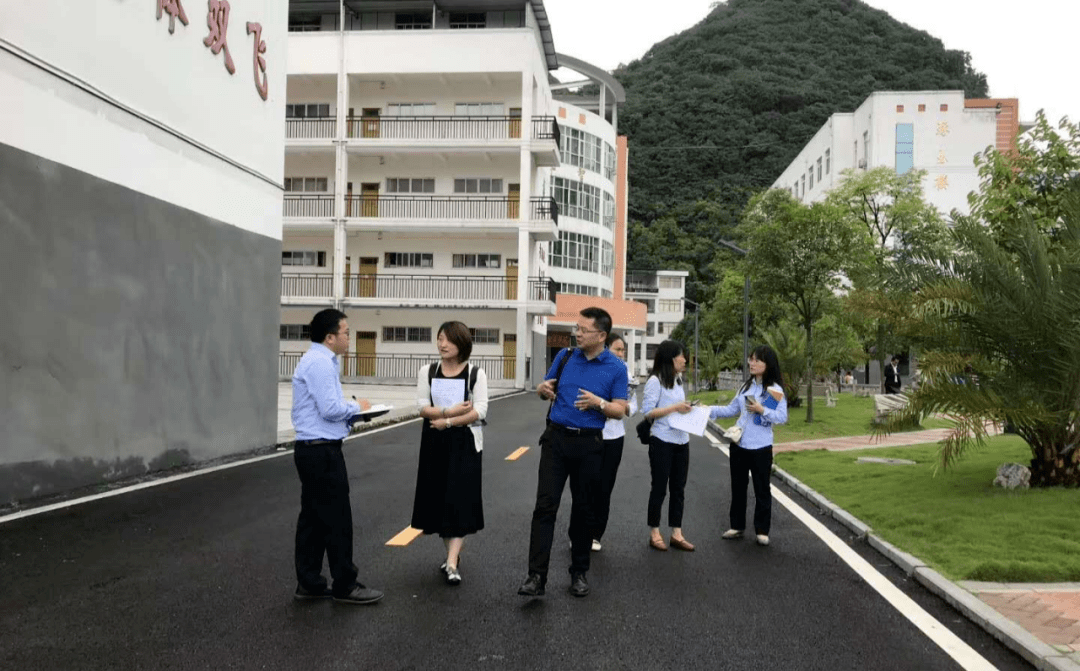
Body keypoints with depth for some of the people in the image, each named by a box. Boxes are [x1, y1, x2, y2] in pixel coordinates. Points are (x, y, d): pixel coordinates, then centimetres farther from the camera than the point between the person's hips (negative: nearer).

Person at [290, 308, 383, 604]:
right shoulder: (320, 363, -16)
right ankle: (344, 586, 7)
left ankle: (309, 582, 20)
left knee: (313, 517, 13)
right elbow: (330, 408, -23)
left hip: (312, 450, 10)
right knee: (337, 519, -2)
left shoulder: (318, 361, 16)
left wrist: (350, 411, 7)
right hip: (322, 451, -10)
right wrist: (357, 407, -6)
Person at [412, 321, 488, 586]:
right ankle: (452, 554, 23)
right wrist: (450, 411, -18)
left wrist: (447, 422, -15)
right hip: (435, 443, 3)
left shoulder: (476, 373, -3)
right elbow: (423, 408, -4)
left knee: (459, 500, -8)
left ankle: (451, 563, -11)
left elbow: (479, 411, -11)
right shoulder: (427, 371, 5)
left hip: (465, 443, -3)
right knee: (440, 499, 7)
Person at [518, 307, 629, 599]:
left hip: (589, 444, -1)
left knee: (583, 509, 8)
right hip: (556, 438, 2)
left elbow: (620, 410, -3)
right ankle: (536, 575, -7)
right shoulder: (565, 356, 7)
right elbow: (546, 388, 18)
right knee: (545, 506, -6)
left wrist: (598, 402, -21)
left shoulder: (616, 368, -1)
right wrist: (542, 389, -5)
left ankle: (579, 573, 21)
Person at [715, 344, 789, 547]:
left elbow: (782, 417, -13)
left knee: (762, 490, 6)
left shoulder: (775, 389, -9)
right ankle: (737, 526, 26)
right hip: (739, 444, 6)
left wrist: (762, 410, -24)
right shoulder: (746, 385, 7)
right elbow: (732, 409, 10)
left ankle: (762, 531, 16)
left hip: (760, 447, -6)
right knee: (738, 487, 14)